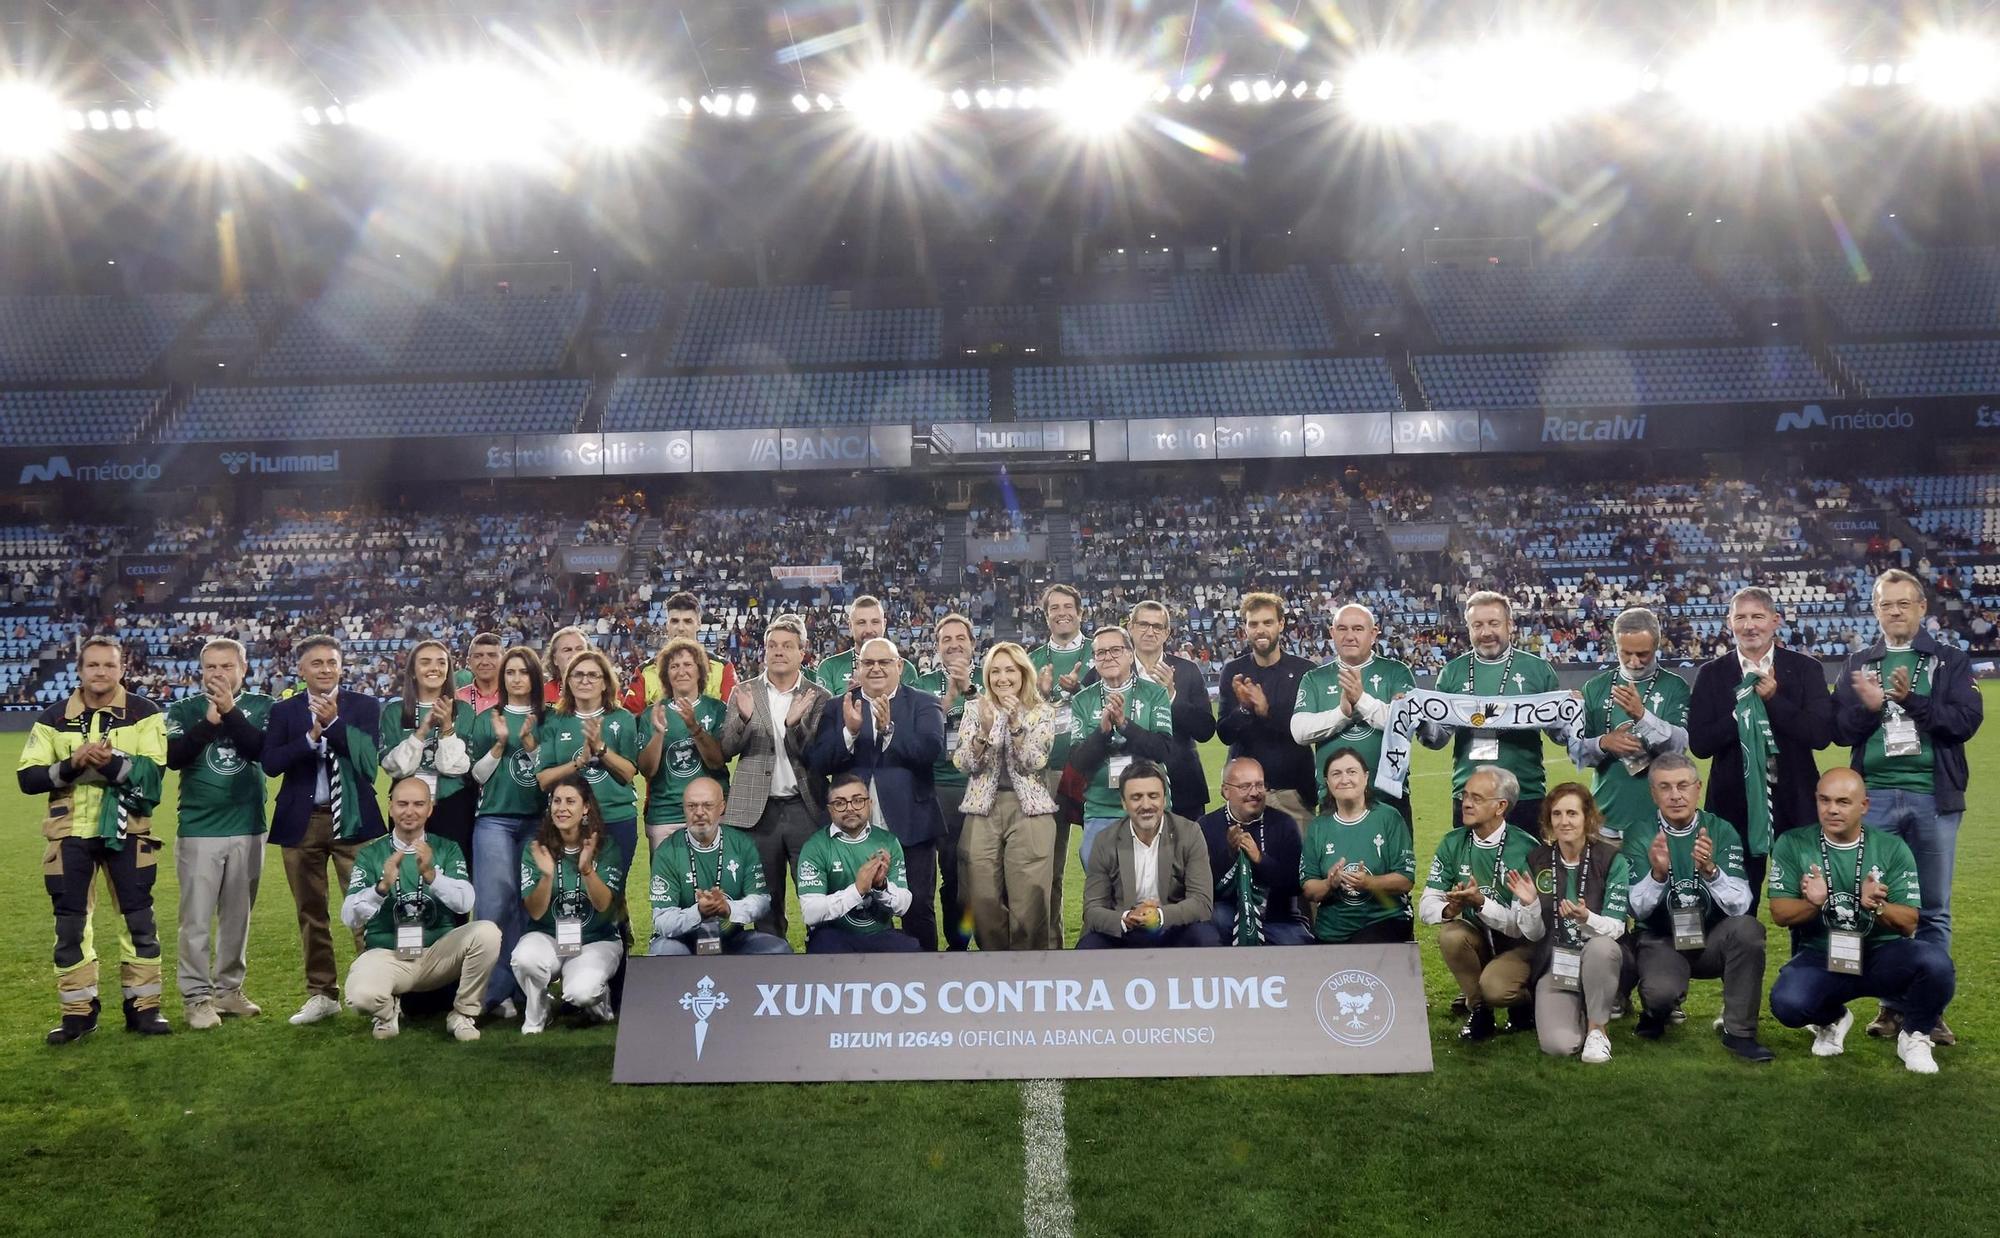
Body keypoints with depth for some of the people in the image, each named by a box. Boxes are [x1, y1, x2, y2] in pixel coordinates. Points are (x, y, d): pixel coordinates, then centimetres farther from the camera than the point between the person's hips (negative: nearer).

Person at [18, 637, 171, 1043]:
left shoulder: (144, 713, -3)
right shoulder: (53, 718, 3)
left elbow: (153, 770, -13)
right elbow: (27, 778, -2)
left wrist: (112, 762, -28)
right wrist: (71, 765, -18)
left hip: (125, 830, -2)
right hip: (70, 833, 2)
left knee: (140, 920, 3)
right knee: (69, 924, 6)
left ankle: (143, 1006, 14)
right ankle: (78, 1011, 17)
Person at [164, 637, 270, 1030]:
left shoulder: (261, 707, 3)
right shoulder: (184, 709, 1)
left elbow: (262, 750, -13)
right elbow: (173, 757, -12)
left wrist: (230, 712, -20)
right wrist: (209, 721, -20)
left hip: (248, 828, 2)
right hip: (198, 829, -1)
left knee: (237, 916, 10)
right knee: (197, 918, -1)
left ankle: (228, 988, 21)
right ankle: (197, 996, 7)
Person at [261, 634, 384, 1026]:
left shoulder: (364, 706, 2)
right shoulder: (283, 711, 7)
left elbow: (369, 759, -10)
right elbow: (270, 763, -4)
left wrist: (335, 722, -19)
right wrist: (311, 737, -17)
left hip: (352, 818, -2)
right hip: (302, 821, 3)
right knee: (311, 913, 10)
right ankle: (322, 994, 19)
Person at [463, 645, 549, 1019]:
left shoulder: (549, 720, 9)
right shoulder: (486, 720, 9)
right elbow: (477, 775, 6)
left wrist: (529, 743, -10)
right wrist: (500, 744, -8)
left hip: (538, 821, 1)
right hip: (494, 820, -1)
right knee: (496, 901, -10)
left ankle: (525, 986, 7)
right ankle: (497, 990, -6)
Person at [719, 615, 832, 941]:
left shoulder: (819, 698, 3)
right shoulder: (744, 693, 7)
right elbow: (724, 750, 1)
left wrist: (795, 724, -22)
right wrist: (743, 719, -19)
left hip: (806, 808, -1)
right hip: (758, 810, 1)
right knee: (766, 902, 8)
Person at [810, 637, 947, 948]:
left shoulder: (923, 704, 3)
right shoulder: (837, 708, 8)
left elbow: (932, 750, -13)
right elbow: (820, 763, -3)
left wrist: (889, 728, -24)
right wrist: (850, 731, -19)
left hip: (910, 825, -2)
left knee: (919, 908, 2)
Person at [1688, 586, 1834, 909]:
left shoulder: (1805, 669, 2)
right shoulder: (1711, 674, 3)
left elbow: (1821, 734, -8)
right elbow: (1698, 743, -5)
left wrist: (1774, 699, -15)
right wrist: (1742, 711, -15)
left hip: (1795, 801, 0)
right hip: (1735, 802, 0)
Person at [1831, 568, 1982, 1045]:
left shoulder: (1950, 661, 5)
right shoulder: (1858, 665, 10)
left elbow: (1966, 720, -7)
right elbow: (1839, 729, 3)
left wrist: (1912, 700, -18)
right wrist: (1870, 706, -15)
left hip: (1934, 798, -1)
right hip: (1875, 798, 1)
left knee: (1934, 910, 5)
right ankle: (1891, 1003, 14)